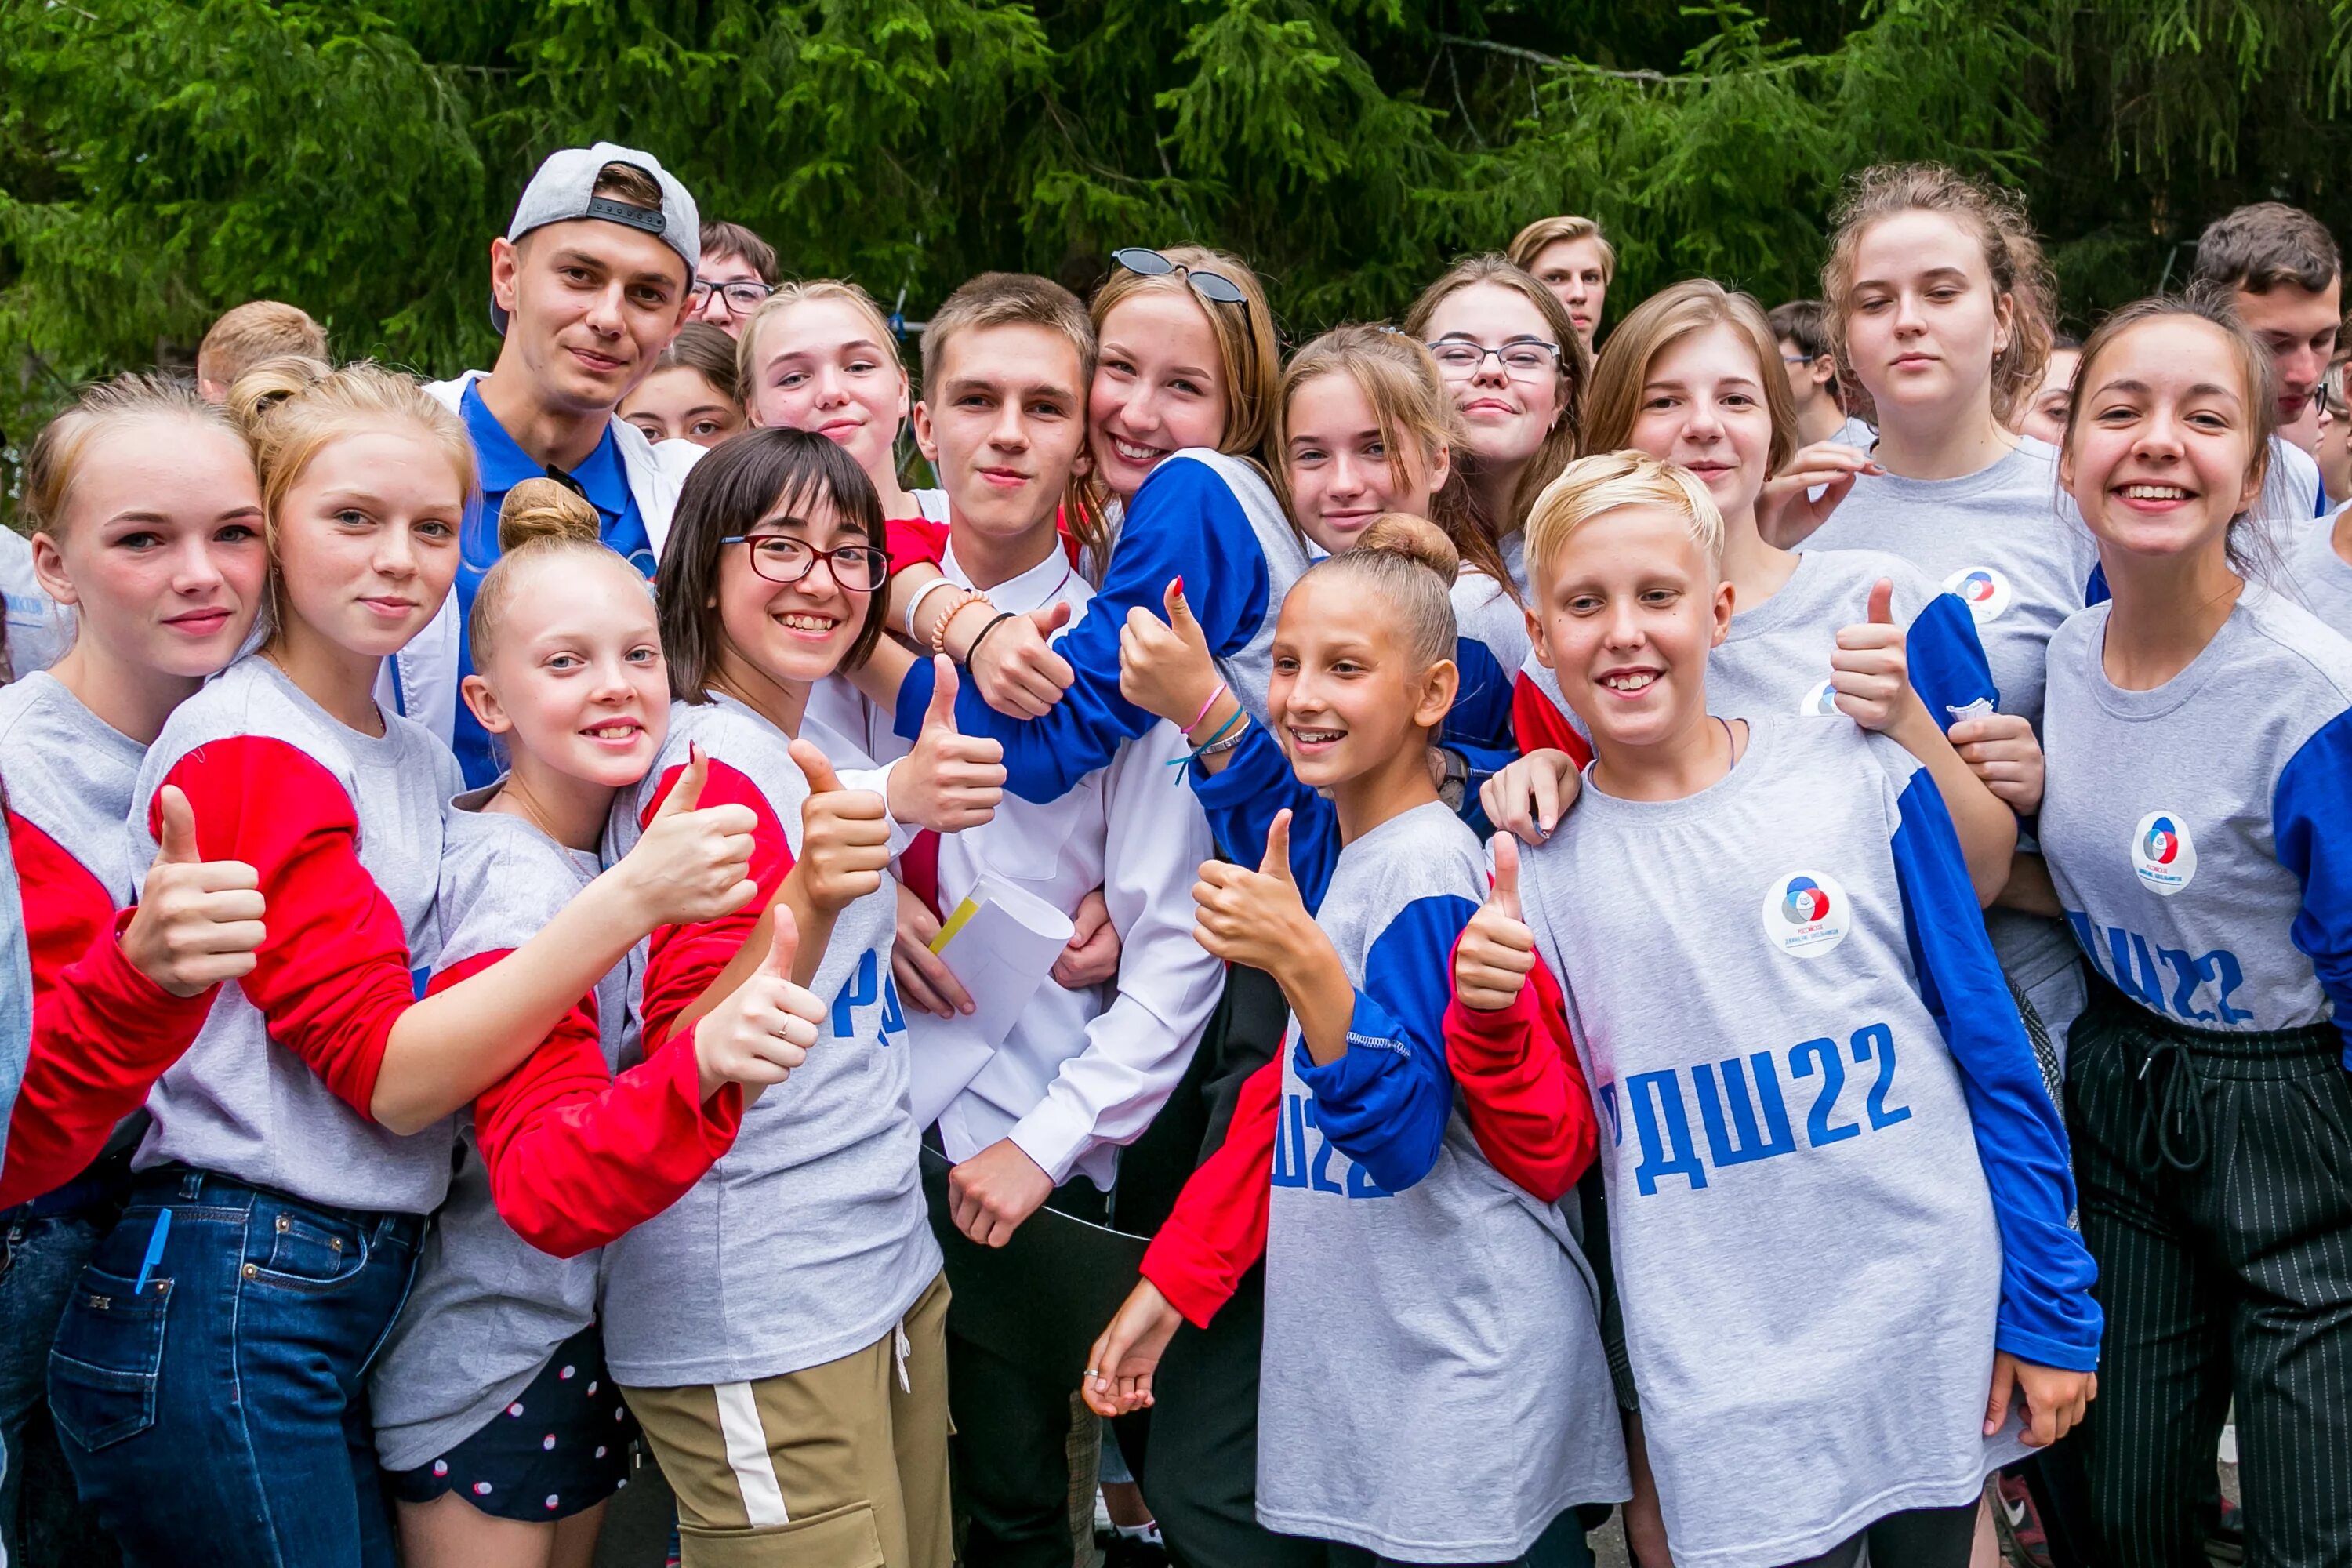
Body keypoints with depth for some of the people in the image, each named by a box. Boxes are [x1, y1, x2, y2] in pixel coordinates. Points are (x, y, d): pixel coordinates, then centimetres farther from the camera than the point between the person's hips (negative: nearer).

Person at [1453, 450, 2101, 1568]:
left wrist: (2051, 1307, 2)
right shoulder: (1536, 857, -1)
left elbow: (1990, 1047, 1)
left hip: (1933, 1332, 1)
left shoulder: (1859, 778, -4)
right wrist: (1487, 1015, -17)